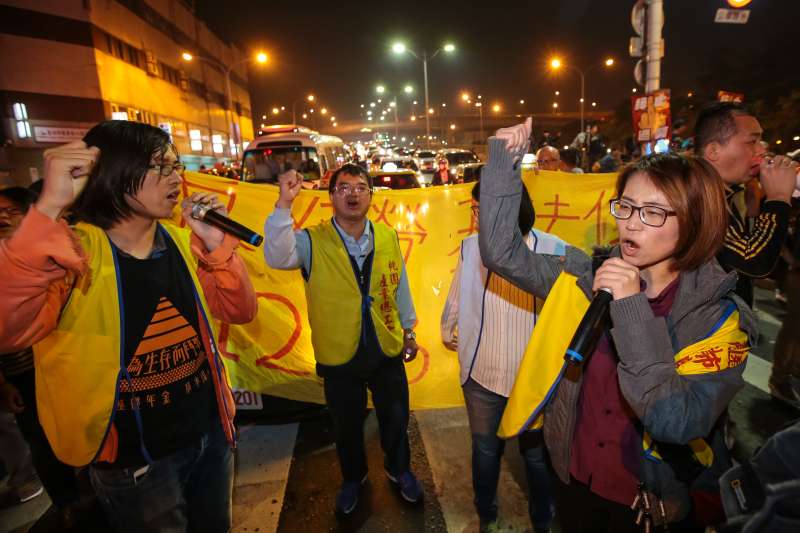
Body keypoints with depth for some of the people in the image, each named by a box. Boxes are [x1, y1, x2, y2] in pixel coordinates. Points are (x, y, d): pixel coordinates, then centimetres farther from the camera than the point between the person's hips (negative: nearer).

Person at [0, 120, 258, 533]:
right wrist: (48, 209, -39)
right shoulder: (72, 255, -18)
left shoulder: (183, 244, -3)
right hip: (135, 463, -5)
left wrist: (217, 245, -16)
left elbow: (240, 311, -3)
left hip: (210, 433, 5)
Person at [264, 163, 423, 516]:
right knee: (347, 427, 21)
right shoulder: (312, 242, -13)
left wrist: (409, 331, 10)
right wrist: (284, 203, -38)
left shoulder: (388, 237, -5)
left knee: (395, 419, 21)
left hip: (387, 351, 2)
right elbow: (277, 257, -31)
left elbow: (400, 286, 4)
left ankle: (399, 470, 51)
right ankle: (353, 478, 51)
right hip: (339, 355, -1)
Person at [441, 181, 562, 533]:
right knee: (485, 451, 23)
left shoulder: (554, 250, -18)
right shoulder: (471, 247, -10)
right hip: (481, 374, 2)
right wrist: (447, 330, 20)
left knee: (537, 455, 20)